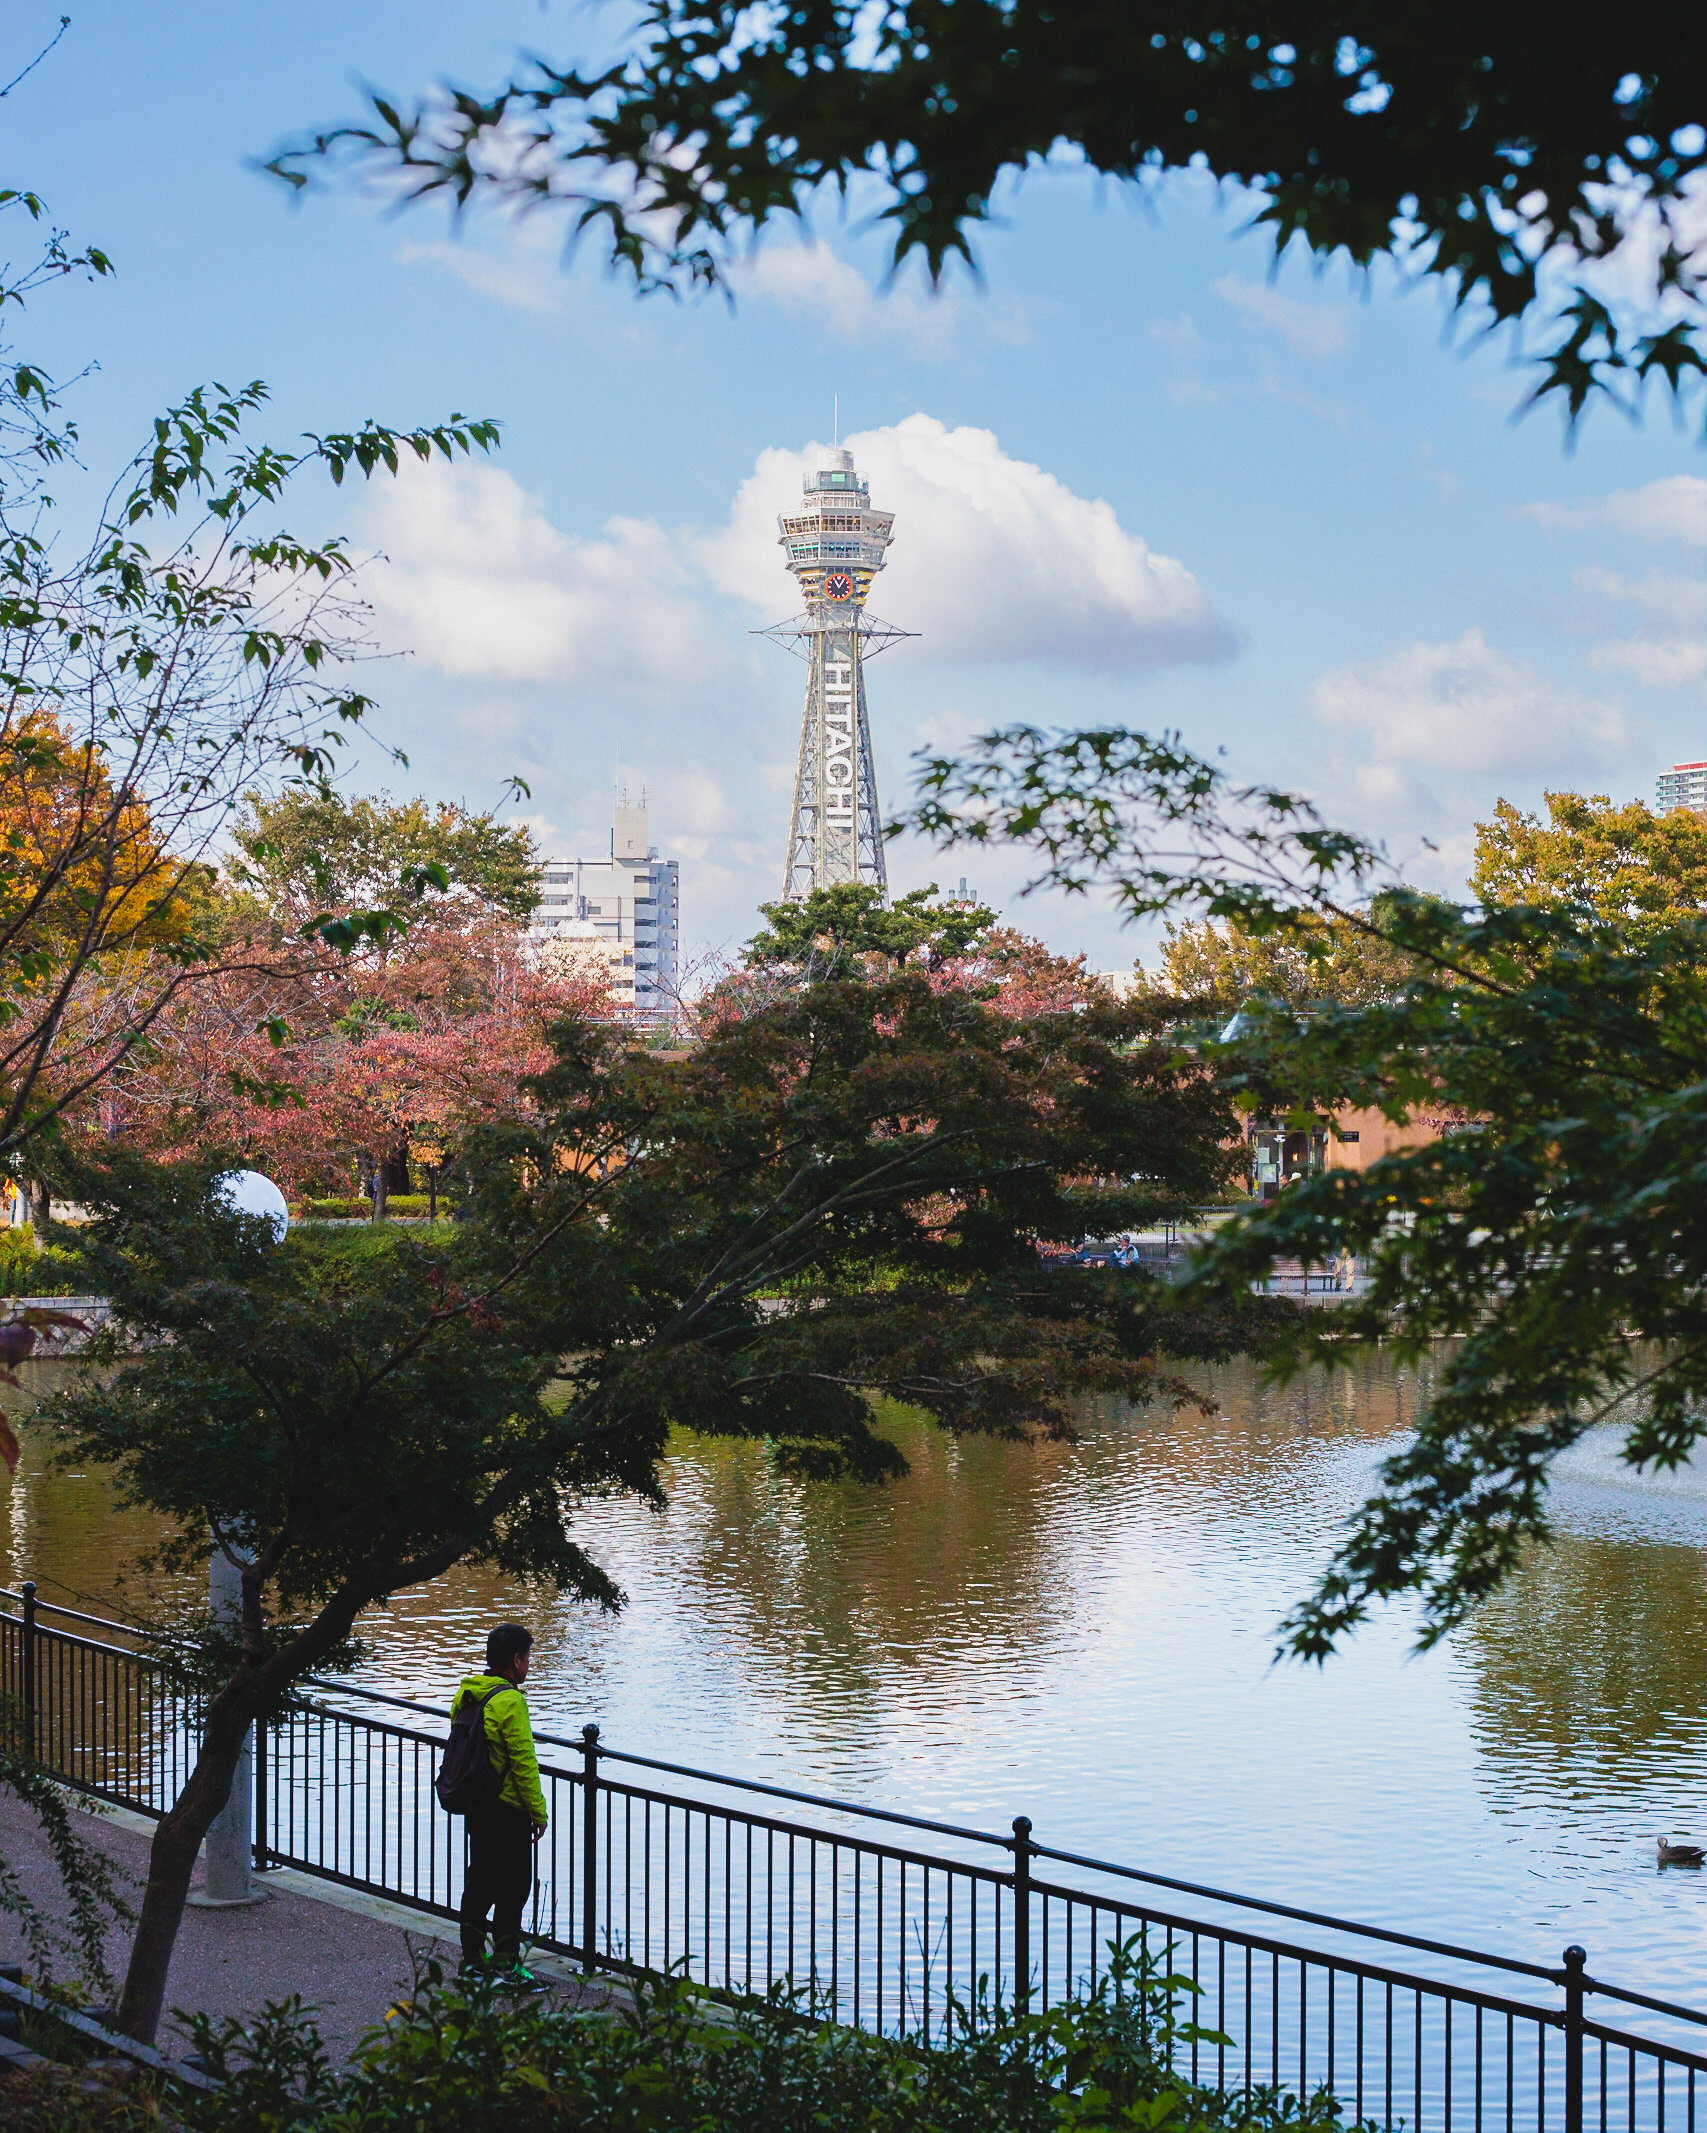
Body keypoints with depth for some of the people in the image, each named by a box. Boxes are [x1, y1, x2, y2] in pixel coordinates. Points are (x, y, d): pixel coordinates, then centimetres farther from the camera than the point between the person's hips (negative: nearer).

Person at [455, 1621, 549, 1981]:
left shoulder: (465, 1695, 6)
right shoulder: (510, 1701, -20)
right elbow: (524, 1763, -20)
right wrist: (538, 1812, -13)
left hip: (475, 1805, 8)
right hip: (508, 1810, -8)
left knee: (480, 1880, 17)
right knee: (513, 1885, -1)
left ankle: (472, 1957, 23)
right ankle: (506, 1965, 0)